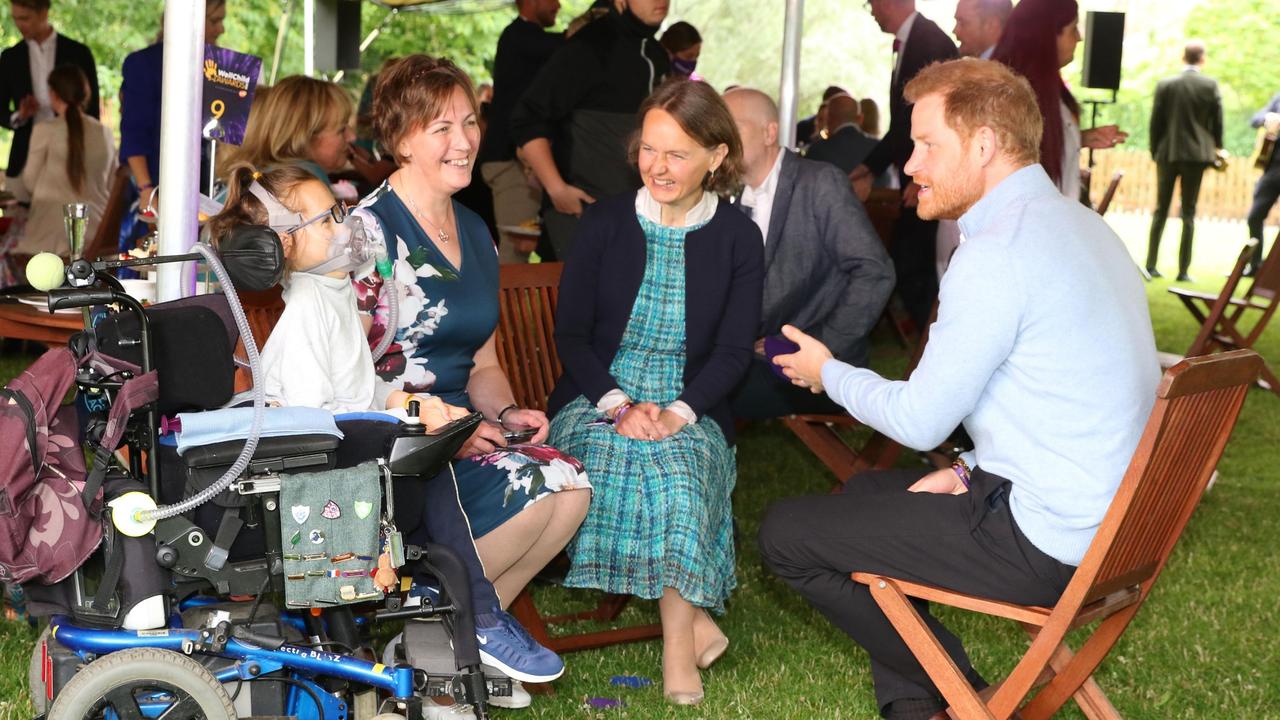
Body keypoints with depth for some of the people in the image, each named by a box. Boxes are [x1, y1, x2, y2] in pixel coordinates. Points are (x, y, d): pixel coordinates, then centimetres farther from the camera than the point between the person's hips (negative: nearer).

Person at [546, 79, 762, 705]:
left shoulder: (738, 238, 4)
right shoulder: (604, 222, 5)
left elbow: (734, 350, 0)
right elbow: (570, 334, 3)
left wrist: (677, 413, -17)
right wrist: (618, 405, -14)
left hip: (692, 412, -1)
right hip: (597, 400, 1)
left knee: (675, 462, -34)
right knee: (620, 460, -34)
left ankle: (677, 646, -28)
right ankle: (691, 622, -25)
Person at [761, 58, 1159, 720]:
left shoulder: (996, 253, -20)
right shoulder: (1075, 223, 11)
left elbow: (920, 420, -16)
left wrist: (830, 374, 2)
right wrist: (971, 470, 10)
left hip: (1039, 545, -10)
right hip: (1101, 522, 10)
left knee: (784, 534, -1)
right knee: (870, 491, 28)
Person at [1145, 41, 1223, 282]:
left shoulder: (1165, 85, -2)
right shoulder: (1210, 85, -5)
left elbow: (1155, 122, 1)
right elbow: (1217, 122, 0)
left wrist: (1155, 151, 12)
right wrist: (1216, 149, 15)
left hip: (1167, 154, 1)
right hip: (1196, 154, -1)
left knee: (1161, 210, 10)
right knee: (1188, 213, 3)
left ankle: (1150, 265, 7)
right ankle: (1183, 270, 0)